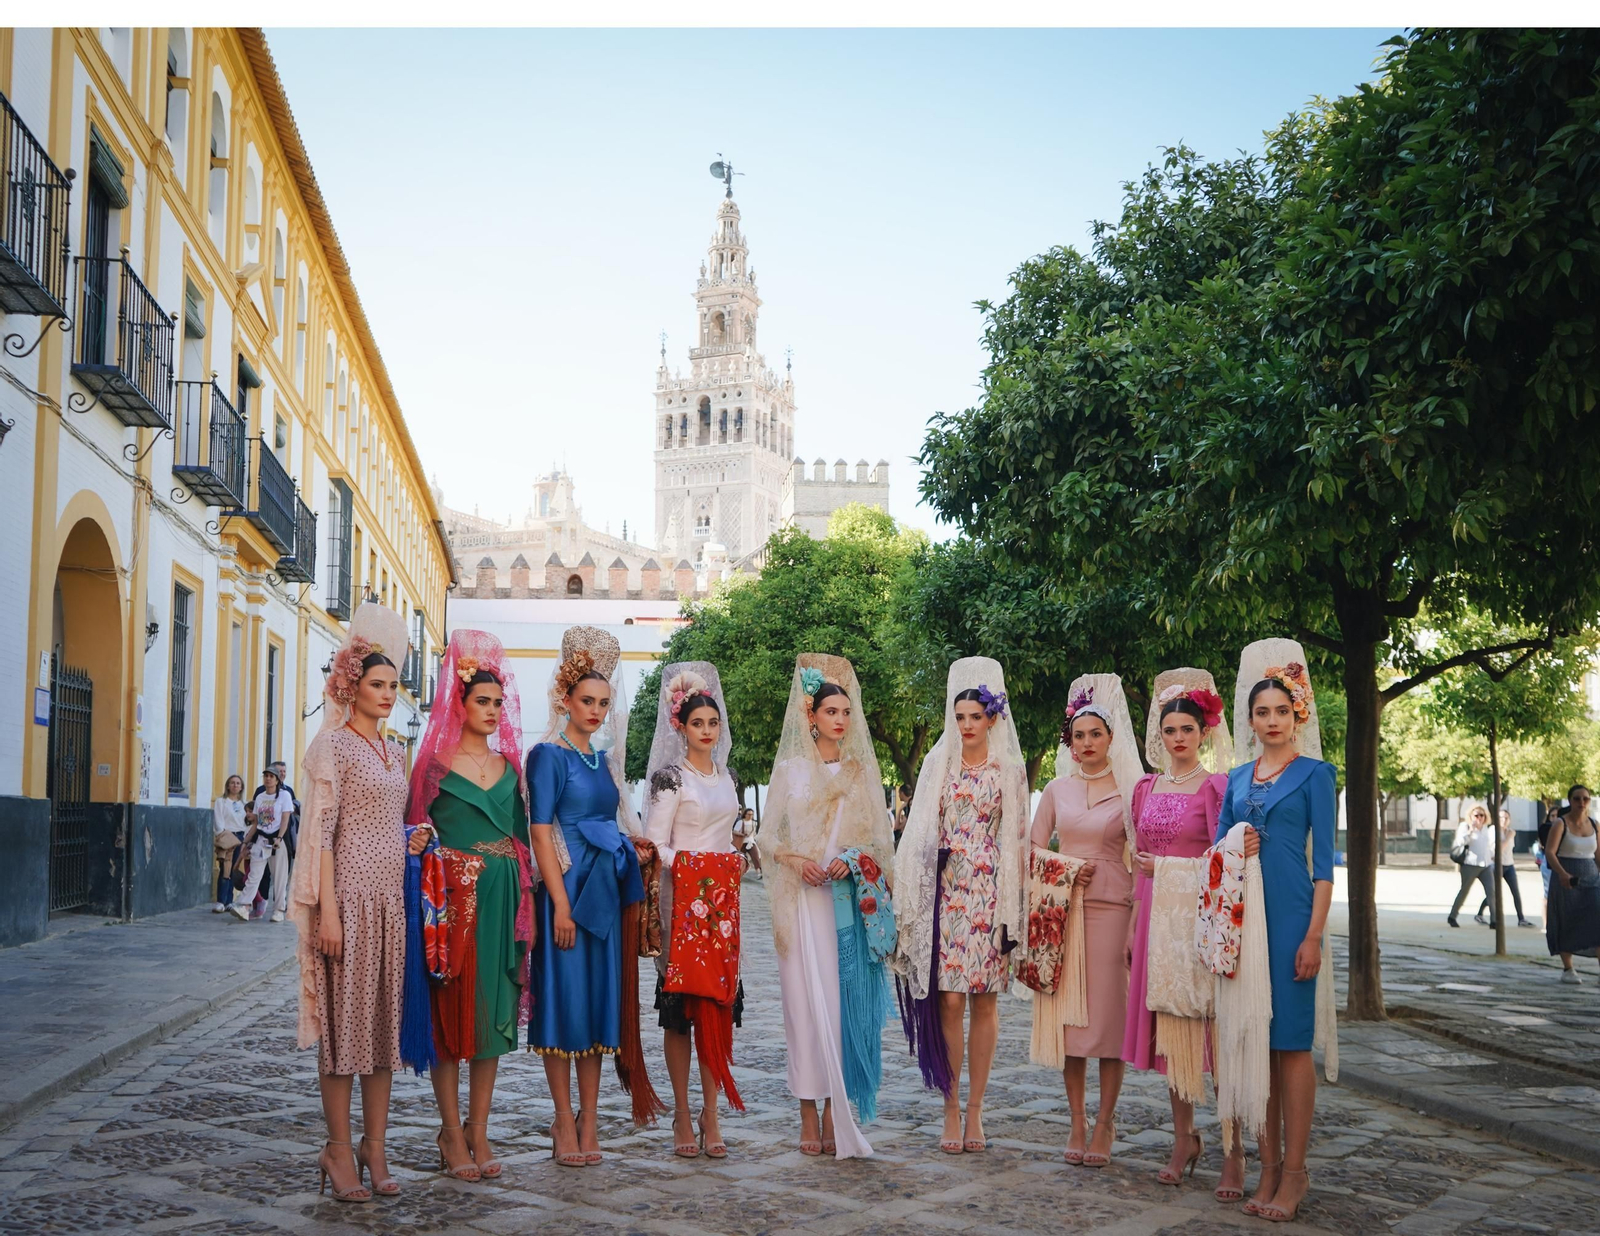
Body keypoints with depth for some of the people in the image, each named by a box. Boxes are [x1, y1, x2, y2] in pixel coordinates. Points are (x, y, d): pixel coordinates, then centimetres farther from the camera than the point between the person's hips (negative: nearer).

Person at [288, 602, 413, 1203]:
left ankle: (374, 1148, 13)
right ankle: (339, 1149, 5)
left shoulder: (396, 752, 15)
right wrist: (328, 910, -16)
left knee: (385, 1017, 7)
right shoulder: (334, 744, -5)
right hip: (351, 892, -7)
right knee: (346, 1015, -3)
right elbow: (321, 830, -11)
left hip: (393, 895, 7)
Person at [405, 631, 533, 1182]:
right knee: (451, 1007, -2)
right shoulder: (435, 762, 0)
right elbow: (414, 828, 1)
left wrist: (527, 901, 9)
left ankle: (478, 1130, 12)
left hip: (503, 895, 5)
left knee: (494, 1008, 5)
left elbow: (522, 835, 15)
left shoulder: (509, 765, 13)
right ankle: (451, 1132, 6)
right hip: (453, 894, -4)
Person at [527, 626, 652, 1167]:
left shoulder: (603, 758, 15)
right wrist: (561, 903, -17)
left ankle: (588, 1123, 12)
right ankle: (567, 1124, 5)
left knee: (598, 1001, 7)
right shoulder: (548, 755, -5)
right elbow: (540, 832, -11)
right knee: (563, 1000, -2)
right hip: (566, 888, -7)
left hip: (605, 891, 7)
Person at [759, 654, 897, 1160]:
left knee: (845, 1001, -3)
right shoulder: (790, 769, 8)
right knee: (806, 1001, -5)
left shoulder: (864, 771, 12)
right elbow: (767, 836, 7)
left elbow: (881, 839, 9)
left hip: (851, 900, 1)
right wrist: (795, 859, -12)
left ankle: (837, 1112, 1)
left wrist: (853, 860, -10)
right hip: (803, 899, -1)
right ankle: (809, 1115, -2)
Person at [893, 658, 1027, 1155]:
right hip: (946, 891, 0)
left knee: (984, 1001, 1)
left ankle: (974, 1109, 9)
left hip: (990, 894, 0)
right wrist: (913, 900, 3)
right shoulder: (938, 764, 8)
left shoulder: (1009, 770, 6)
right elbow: (920, 832, 9)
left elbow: (1017, 840, 6)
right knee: (948, 999, -5)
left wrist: (1013, 905, 0)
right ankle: (951, 1108, 3)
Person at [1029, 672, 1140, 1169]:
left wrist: (1139, 923, -7)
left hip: (1112, 909, -2)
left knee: (1110, 1016, -4)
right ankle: (1077, 1123, 10)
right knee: (1069, 1014, 2)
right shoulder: (1057, 790, 11)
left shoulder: (1131, 789, 3)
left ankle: (1104, 1124, 3)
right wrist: (1066, 871, -6)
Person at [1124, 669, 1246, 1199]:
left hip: (1201, 915, -5)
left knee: (1214, 1026, -6)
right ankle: (1184, 1141, 18)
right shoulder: (1146, 788, 13)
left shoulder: (1217, 787, -3)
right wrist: (1134, 927, 13)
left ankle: (1233, 1153, -1)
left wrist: (1167, 867, -8)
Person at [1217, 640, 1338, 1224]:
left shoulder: (1314, 774, 0)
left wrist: (1314, 935, -12)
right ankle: (1269, 1164, 12)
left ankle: (1294, 1170, 2)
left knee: (1292, 1039, -3)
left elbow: (1324, 860, -4)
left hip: (1291, 913, -5)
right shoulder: (1237, 778, 15)